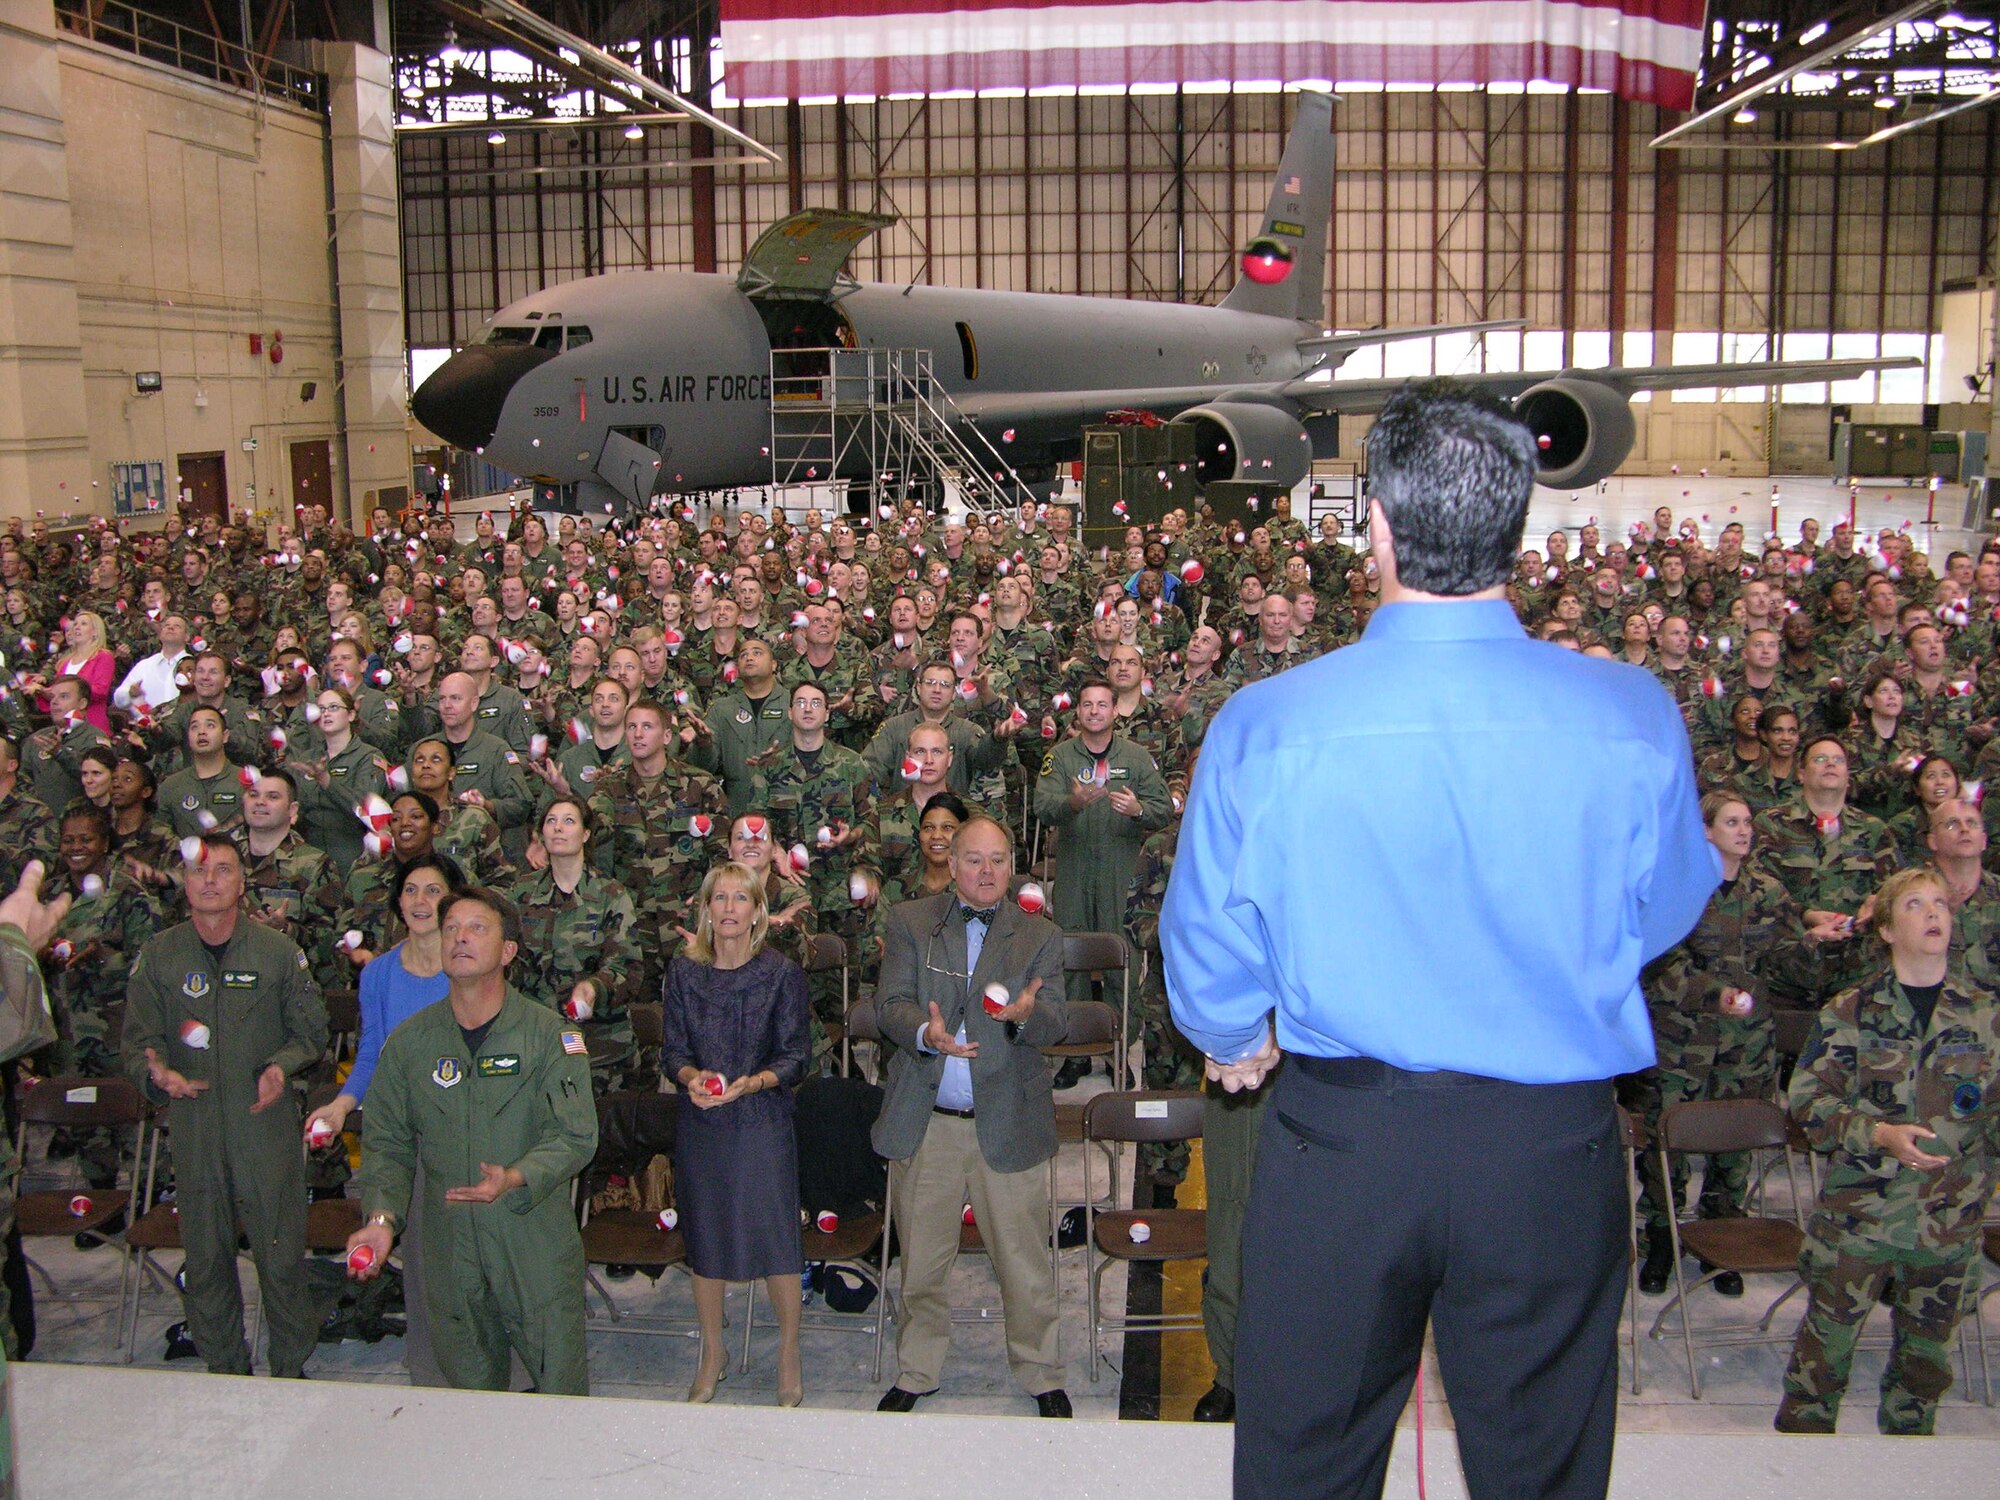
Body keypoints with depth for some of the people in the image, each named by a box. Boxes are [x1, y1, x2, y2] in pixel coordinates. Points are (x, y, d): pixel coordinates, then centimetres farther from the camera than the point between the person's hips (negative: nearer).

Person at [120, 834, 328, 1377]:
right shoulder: (157, 956, 4)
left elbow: (311, 1031, 7)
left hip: (267, 1121, -1)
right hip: (192, 1121, 2)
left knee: (281, 1252, 1)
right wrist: (156, 1073, -15)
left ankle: (291, 1368, 16)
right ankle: (224, 1368, 26)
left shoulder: (278, 952, 1)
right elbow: (138, 1041, 7)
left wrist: (281, 1066, -12)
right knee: (205, 1256, 9)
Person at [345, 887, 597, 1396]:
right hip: (449, 1248, 3)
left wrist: (515, 1179, -29)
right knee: (469, 1387, 14)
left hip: (537, 1244, -2)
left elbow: (574, 1136, -12)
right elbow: (385, 1143, 6)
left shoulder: (549, 1034, -6)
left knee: (561, 1387, 3)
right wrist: (381, 1218, -10)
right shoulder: (409, 1041, 4)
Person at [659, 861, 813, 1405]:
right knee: (704, 1239, 12)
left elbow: (796, 1055, -5)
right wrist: (691, 1077, -18)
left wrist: (752, 1082, -22)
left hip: (763, 1122, -2)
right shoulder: (684, 972, 2)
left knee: (776, 1238, -1)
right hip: (699, 1123, 3)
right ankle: (712, 1352, 31)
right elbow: (672, 1049, 3)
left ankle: (789, 1352, 20)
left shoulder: (781, 973, -5)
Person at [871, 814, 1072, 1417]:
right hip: (925, 1121, 1)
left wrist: (1026, 1015, -29)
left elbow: (1056, 1023, -5)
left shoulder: (1039, 936, 5)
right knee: (922, 1260, 13)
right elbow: (890, 1003, -5)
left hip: (1007, 1123, 0)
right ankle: (916, 1373, 32)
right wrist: (925, 1032, -27)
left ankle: (1040, 1376, 25)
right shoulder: (909, 922, 5)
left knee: (1025, 1263, 5)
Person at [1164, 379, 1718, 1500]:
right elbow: (1666, 915, 6)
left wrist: (1236, 1038, 22)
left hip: (1339, 1138, 0)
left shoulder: (1264, 726, -14)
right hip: (1554, 1150, 1)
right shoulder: (1634, 720, -13)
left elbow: (1210, 945, 0)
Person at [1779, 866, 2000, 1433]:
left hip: (1949, 1222, 2)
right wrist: (1880, 1134, -19)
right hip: (1855, 1215, -2)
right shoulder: (1850, 1012, -3)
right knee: (1826, 1342, 5)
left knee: (1926, 1353, 15)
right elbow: (1807, 1098, -6)